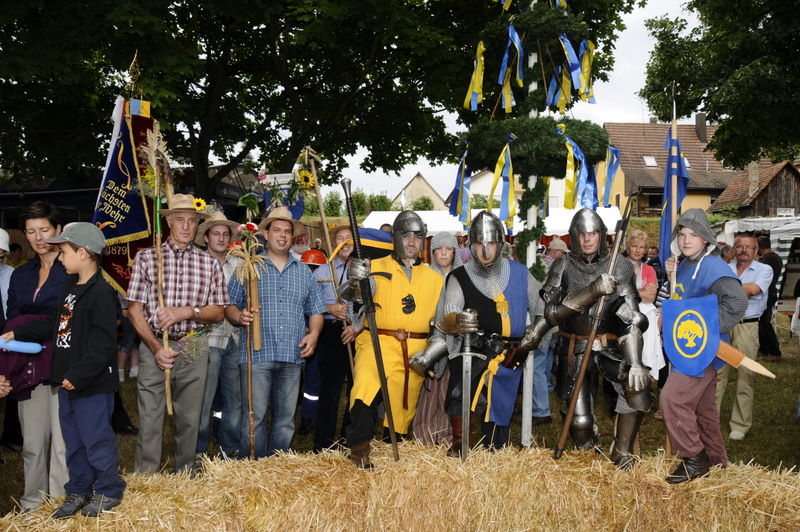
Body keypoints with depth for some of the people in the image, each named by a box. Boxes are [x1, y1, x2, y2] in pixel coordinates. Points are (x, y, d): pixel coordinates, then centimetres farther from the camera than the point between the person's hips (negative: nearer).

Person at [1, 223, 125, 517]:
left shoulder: (101, 292, -19)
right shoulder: (71, 286, 11)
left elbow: (102, 346, -23)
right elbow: (54, 324, 22)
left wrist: (77, 376, -22)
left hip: (93, 385, -9)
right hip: (68, 382, 9)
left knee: (96, 440, 3)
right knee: (73, 441, 18)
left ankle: (108, 490, 20)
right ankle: (79, 490, 31)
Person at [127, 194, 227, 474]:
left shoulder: (209, 263, 8)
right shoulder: (146, 257, 3)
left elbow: (217, 313, 6)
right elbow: (134, 309, 0)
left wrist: (187, 312, -12)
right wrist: (156, 347, -10)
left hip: (193, 348, 2)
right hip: (154, 346, -1)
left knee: (189, 419, 7)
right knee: (149, 419, -1)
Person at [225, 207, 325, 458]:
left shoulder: (304, 272, 16)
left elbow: (315, 310, 18)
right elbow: (229, 305, 7)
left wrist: (314, 334, 0)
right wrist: (240, 317, -15)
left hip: (292, 356, 3)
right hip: (256, 354, -3)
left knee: (286, 418, 8)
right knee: (254, 417, -5)